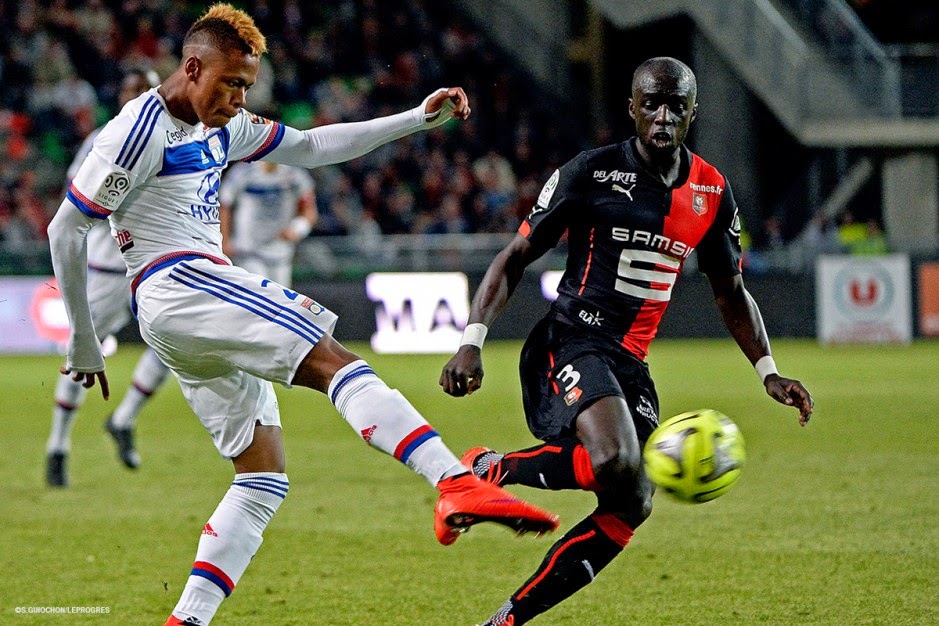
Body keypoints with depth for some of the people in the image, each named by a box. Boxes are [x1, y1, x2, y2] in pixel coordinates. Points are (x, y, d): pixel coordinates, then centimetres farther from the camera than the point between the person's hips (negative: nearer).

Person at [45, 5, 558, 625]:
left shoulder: (223, 128, 19)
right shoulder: (142, 128, -8)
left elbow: (313, 147, 27)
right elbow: (66, 230, -7)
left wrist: (418, 119, 19)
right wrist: (83, 342, -2)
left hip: (203, 302, 11)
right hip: (176, 285, -11)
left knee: (265, 479, 5)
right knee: (333, 359, -24)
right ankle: (457, 487, -41)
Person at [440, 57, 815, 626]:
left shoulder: (713, 194, 10)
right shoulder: (592, 172, -6)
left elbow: (731, 292, 22)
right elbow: (515, 259, -3)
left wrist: (769, 371, 10)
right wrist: (473, 342, -14)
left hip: (630, 364, 7)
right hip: (570, 341, -7)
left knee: (630, 507, -1)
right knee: (615, 463, -33)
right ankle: (492, 470, -8)